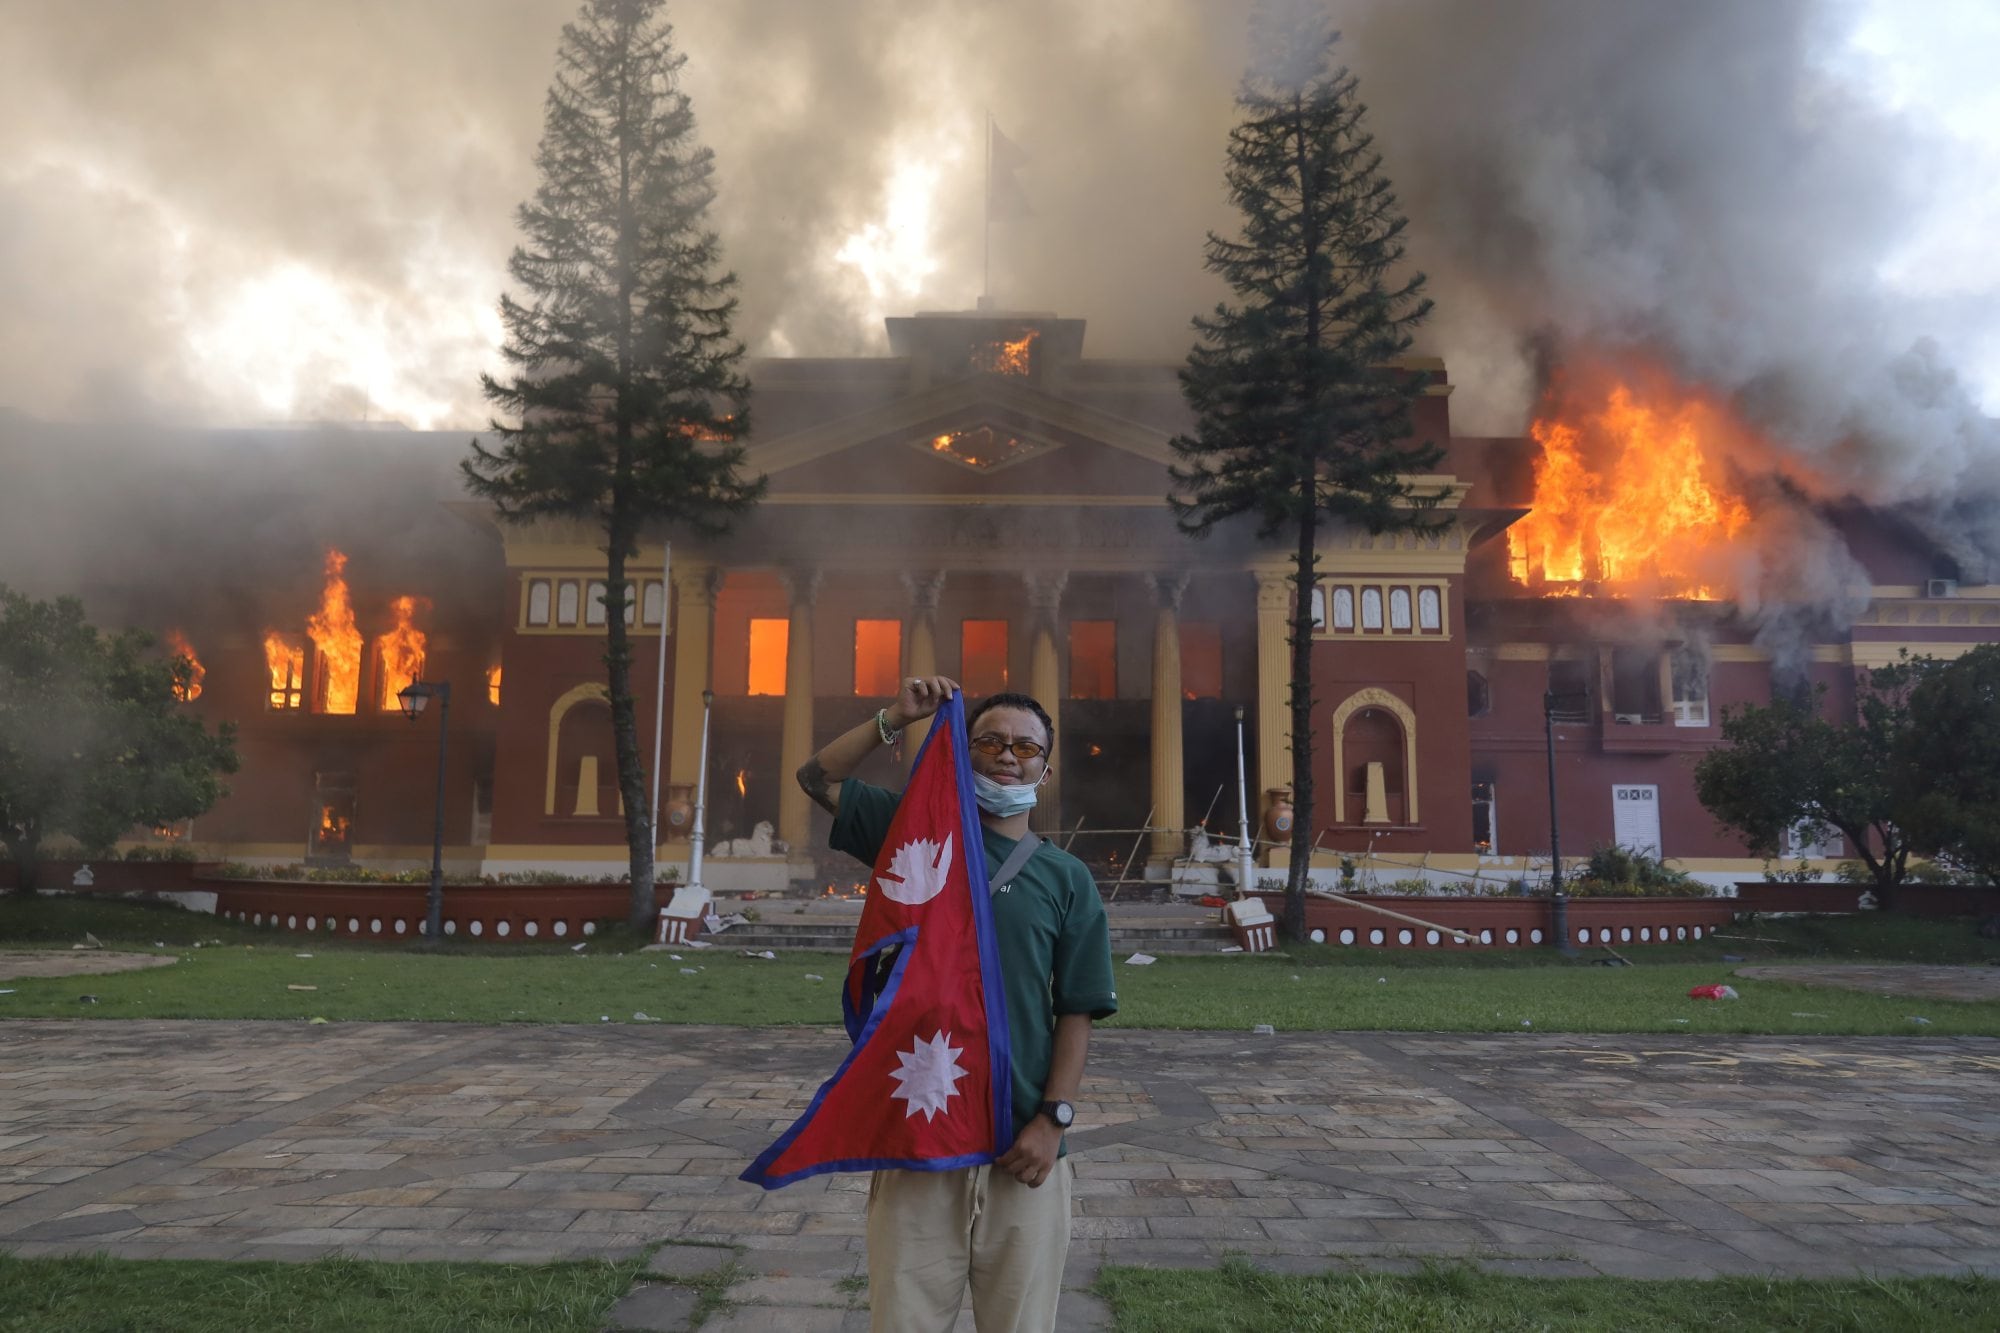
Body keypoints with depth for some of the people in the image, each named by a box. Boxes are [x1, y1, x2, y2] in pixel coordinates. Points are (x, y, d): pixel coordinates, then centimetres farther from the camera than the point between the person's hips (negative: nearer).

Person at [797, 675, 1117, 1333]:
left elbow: (1076, 1014, 3)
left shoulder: (1066, 878, 5)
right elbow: (818, 778, 3)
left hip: (1022, 1146, 0)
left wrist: (1053, 1119, -6)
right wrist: (895, 718, -6)